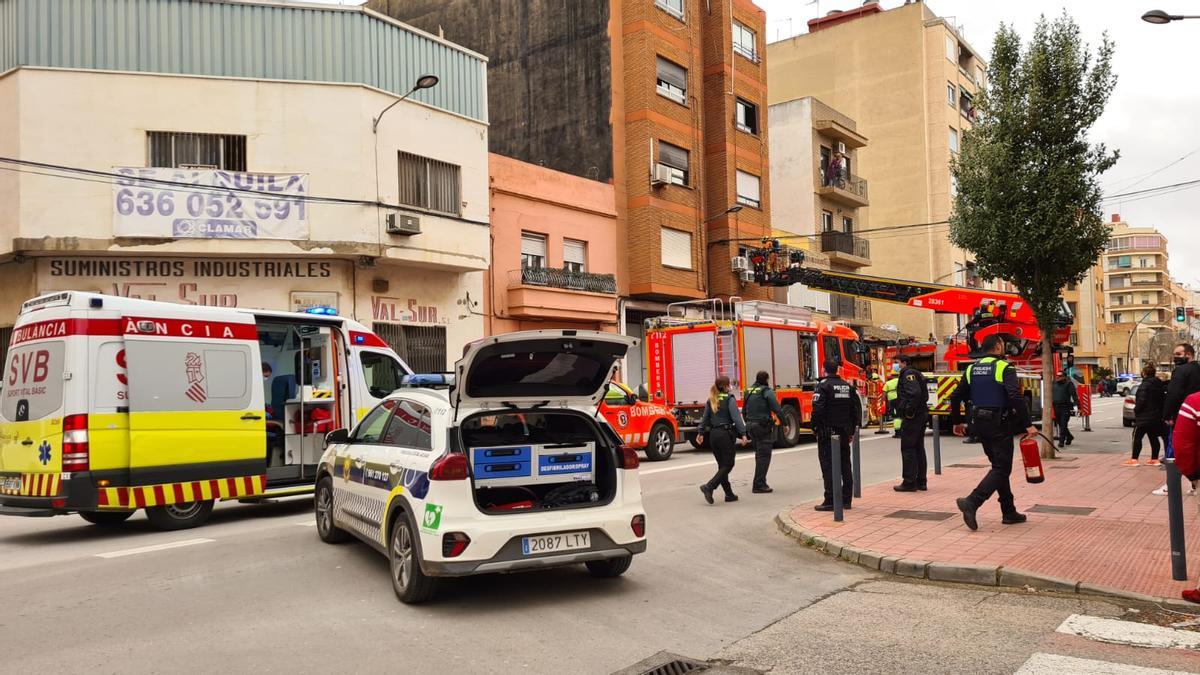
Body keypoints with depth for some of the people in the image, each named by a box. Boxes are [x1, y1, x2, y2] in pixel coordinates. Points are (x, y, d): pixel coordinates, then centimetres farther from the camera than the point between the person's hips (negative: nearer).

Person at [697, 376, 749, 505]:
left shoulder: (711, 401, 10)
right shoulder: (730, 400, -8)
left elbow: (705, 418, 15)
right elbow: (736, 418, -16)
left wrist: (701, 433, 25)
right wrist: (743, 434, -18)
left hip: (713, 434, 7)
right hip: (725, 434, -7)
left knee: (722, 465, 13)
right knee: (728, 465, -1)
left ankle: (729, 494, 15)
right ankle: (709, 487, -17)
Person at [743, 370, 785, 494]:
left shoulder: (748, 392, 12)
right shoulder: (767, 392, -10)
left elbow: (744, 411, 18)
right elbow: (777, 409, -15)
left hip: (751, 425, 7)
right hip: (763, 426, -7)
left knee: (759, 455, 18)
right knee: (764, 456, -3)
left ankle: (759, 483, 22)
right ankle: (759, 485, -5)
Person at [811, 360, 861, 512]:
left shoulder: (823, 386, -10)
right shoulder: (848, 386, 11)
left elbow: (817, 409, -18)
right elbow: (856, 409, 13)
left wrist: (815, 428, -7)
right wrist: (851, 430, 17)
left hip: (828, 432, -6)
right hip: (844, 433, 6)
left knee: (828, 466, -4)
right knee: (845, 465, 12)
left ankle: (830, 501, -5)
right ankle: (846, 499, 16)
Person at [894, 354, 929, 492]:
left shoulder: (908, 374, -12)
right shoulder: (917, 374, 19)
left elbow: (915, 393, -27)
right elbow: (925, 395, 21)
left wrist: (909, 411, -22)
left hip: (911, 418, -10)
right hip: (922, 416, 10)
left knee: (907, 449, -5)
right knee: (919, 448, 14)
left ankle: (909, 482, -3)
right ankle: (921, 481, 18)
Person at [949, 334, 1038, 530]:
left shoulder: (972, 369, 9)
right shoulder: (1004, 368, -10)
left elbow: (956, 397, 9)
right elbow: (1015, 397, -22)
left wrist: (957, 422, 20)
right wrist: (1028, 424, -21)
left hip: (980, 424, 7)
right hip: (1000, 425, -7)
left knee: (999, 466, 17)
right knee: (1001, 468, -4)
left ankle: (1009, 512, 21)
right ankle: (971, 502, -21)